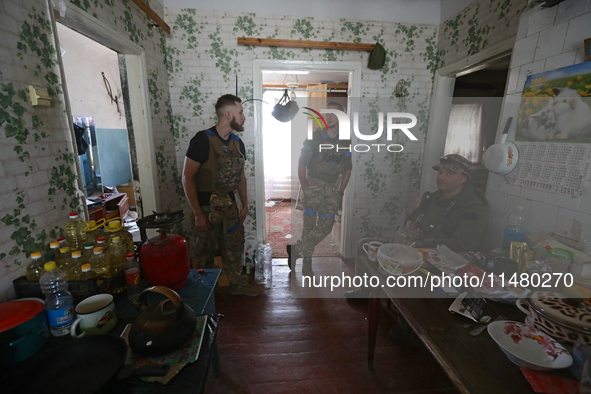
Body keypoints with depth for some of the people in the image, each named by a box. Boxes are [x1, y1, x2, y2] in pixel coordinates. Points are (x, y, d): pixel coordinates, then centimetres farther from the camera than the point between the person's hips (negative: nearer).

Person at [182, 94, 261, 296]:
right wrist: (198, 213, -17)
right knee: (206, 252, 11)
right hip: (207, 206, -5)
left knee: (234, 247, 16)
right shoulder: (203, 140, -16)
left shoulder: (238, 143, 4)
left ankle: (238, 284, 35)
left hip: (230, 205, 6)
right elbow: (187, 178, -16)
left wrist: (244, 205, 10)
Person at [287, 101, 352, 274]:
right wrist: (304, 188, -4)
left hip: (332, 188, 3)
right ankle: (307, 261, 14)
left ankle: (296, 249, 9)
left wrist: (340, 192, 5)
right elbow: (302, 165, 1)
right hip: (313, 184, -2)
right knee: (309, 224, -2)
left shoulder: (346, 143, 7)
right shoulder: (314, 137, -1)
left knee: (325, 227, -4)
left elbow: (347, 170, 12)